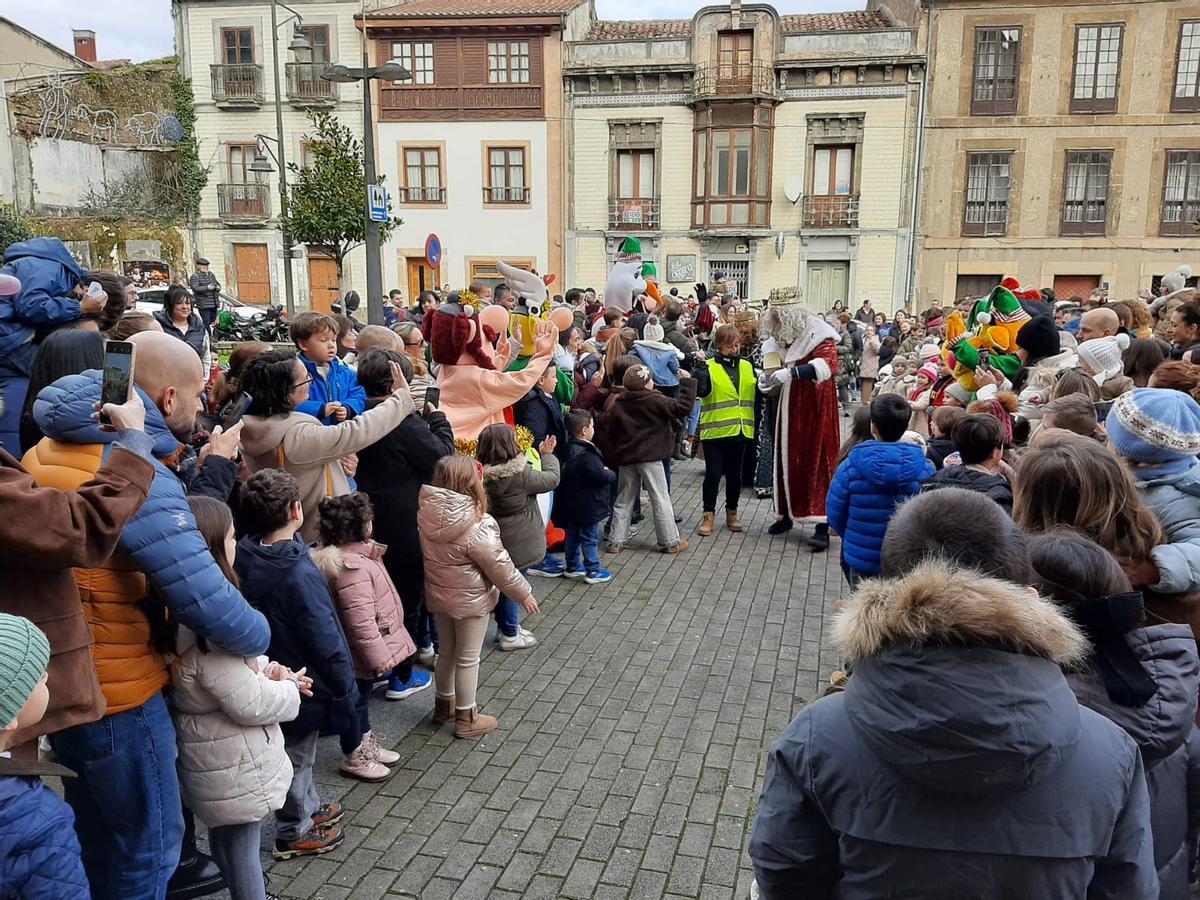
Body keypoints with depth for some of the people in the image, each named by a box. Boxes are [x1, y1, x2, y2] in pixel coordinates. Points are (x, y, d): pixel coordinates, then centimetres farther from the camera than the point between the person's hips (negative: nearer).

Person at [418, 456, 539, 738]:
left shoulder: (427, 516, -10)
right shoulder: (476, 527, -28)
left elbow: (431, 555, 4)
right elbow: (499, 566, -19)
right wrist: (524, 593, -6)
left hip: (438, 595, 6)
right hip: (470, 601, -6)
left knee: (446, 651, 24)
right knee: (467, 659, 10)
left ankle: (444, 704, 41)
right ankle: (466, 719, 24)